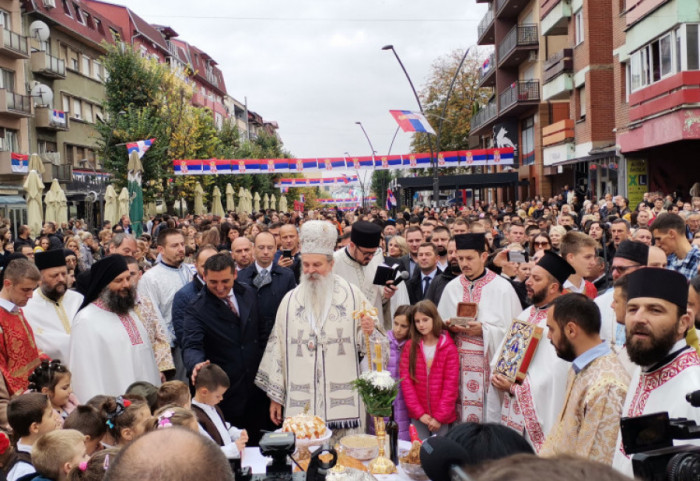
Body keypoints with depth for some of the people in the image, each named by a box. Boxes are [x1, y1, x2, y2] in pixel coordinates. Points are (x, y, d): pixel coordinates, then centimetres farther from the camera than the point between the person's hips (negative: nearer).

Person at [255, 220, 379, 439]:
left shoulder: (352, 294, 1)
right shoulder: (290, 300, 6)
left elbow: (363, 344, 5)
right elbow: (277, 347, 7)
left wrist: (368, 332, -18)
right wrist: (275, 396, 7)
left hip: (342, 400, -1)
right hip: (300, 402, 1)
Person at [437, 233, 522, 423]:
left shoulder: (502, 288, -3)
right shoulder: (452, 287, 9)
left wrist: (483, 330, -16)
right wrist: (450, 327, -6)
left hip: (490, 361, -3)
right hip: (459, 363, 3)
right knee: (461, 412, 1)